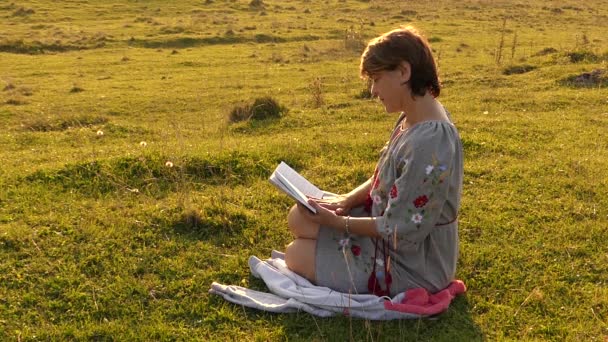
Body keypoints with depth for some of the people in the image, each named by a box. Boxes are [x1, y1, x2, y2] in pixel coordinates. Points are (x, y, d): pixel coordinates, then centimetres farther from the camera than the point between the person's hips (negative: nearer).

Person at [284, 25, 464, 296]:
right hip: (388, 226, 9)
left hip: (409, 266, -9)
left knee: (296, 255, -1)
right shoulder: (412, 119, -1)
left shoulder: (428, 144, -32)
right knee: (299, 218, 6)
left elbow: (398, 230, -27)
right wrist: (347, 200, -5)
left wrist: (338, 222, -17)